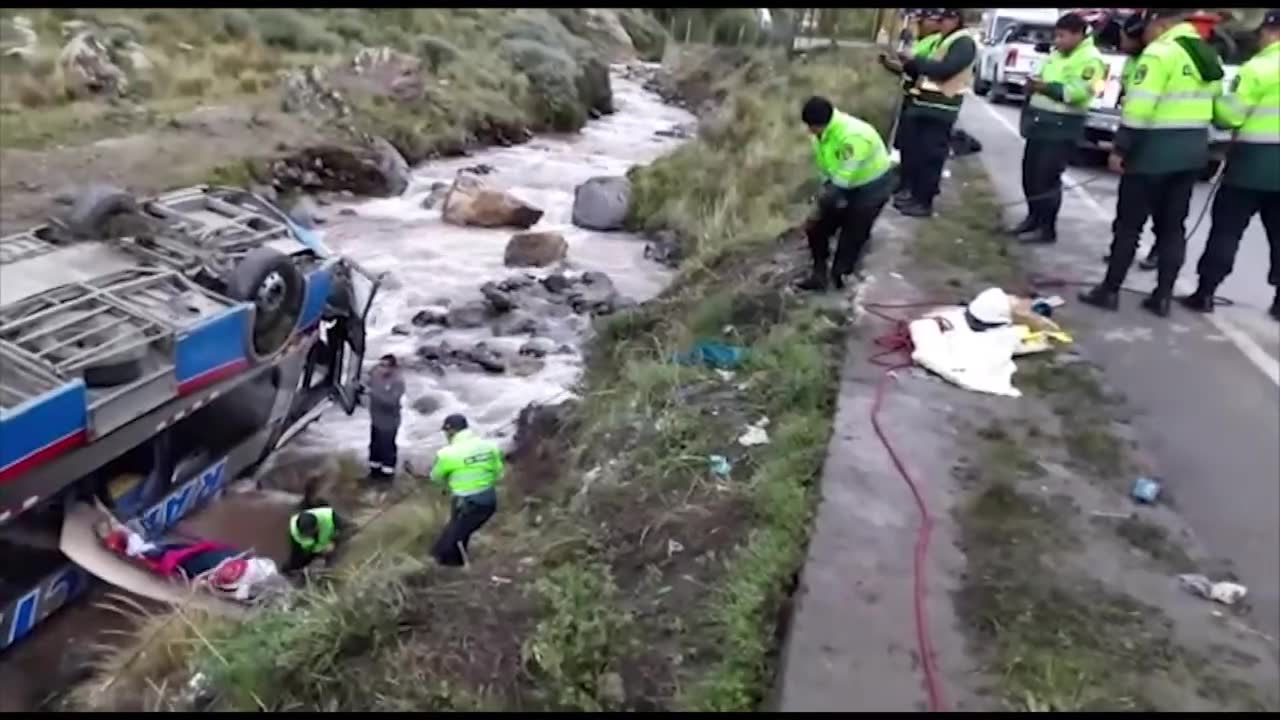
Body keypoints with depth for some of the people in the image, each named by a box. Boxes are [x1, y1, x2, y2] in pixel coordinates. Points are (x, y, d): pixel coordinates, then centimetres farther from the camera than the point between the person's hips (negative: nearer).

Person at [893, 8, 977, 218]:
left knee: (930, 156, -6)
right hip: (924, 103, 9)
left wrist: (913, 60, -16)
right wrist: (907, 66, 4)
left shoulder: (964, 43, -9)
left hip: (940, 108, -9)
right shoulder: (943, 41, 21)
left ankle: (924, 202, -1)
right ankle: (914, 193, 24)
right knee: (915, 151, 13)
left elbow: (944, 70, -21)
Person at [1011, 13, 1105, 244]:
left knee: (1047, 178, -8)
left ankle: (1047, 229, 1)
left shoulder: (1090, 59, -10)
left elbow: (1079, 91, -22)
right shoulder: (1057, 54, 17)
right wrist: (1034, 84, 2)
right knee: (1030, 173, 12)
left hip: (1062, 127, -9)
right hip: (1040, 122, 9)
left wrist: (1046, 87, -25)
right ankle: (1034, 217, 28)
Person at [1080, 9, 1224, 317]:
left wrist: (1120, 148, -16)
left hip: (1156, 149, -8)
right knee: (1173, 226, 11)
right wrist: (1193, 137, 19)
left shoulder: (1160, 52, -14)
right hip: (1193, 149, 8)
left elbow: (1139, 108, -20)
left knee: (1129, 224, 0)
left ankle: (1109, 291, 6)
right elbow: (1212, 102, 16)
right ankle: (1163, 296, 13)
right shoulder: (1208, 55, 14)